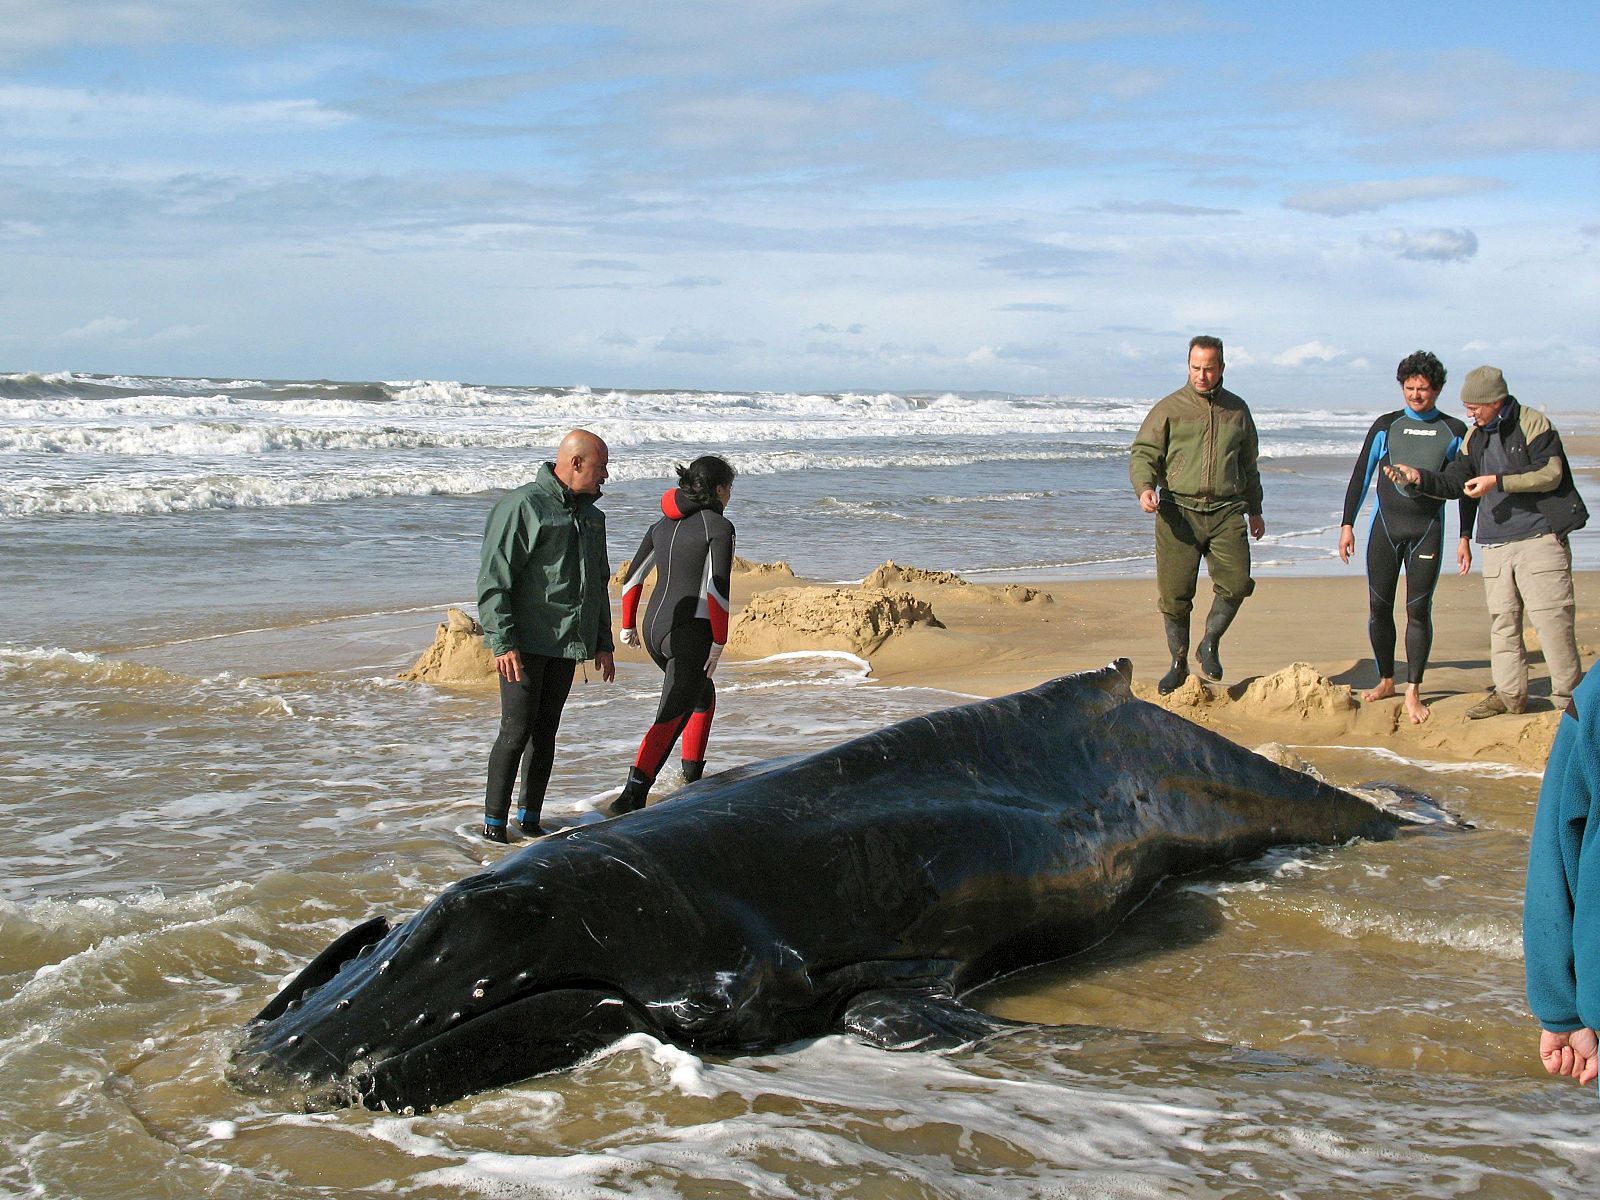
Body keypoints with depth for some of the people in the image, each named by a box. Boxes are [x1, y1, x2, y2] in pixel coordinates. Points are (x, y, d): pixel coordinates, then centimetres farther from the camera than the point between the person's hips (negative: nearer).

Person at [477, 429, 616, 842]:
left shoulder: (591, 516, 15)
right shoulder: (522, 505, -11)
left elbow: (599, 584, 26)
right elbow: (493, 579, -14)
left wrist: (603, 642, 22)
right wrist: (503, 643, -19)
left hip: (567, 644, 7)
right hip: (524, 644, -7)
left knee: (545, 732, 10)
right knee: (516, 731, -8)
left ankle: (530, 818, 18)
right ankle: (494, 823, -1)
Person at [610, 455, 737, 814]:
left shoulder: (662, 526, 11)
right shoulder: (719, 527, -9)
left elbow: (632, 577, 13)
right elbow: (716, 589, -18)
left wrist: (628, 625, 24)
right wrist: (719, 643, -14)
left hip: (654, 627, 8)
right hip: (692, 633, -8)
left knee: (703, 694, 28)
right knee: (672, 716, -11)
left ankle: (692, 775, 32)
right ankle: (631, 796, -24)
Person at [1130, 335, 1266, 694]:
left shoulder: (1237, 409, 15)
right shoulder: (1169, 408, 4)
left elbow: (1249, 465, 26)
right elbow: (1143, 453, 1)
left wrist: (1254, 510, 27)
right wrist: (1144, 488, -19)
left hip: (1226, 511, 2)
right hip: (1179, 511, -2)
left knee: (1236, 582, -13)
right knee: (1175, 594, -1)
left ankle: (1210, 645, 10)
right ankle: (1179, 664, 14)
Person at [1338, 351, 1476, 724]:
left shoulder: (1454, 432, 5)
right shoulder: (1386, 425, 6)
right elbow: (1361, 476, 8)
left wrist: (1465, 538, 5)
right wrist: (1347, 524, 2)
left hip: (1427, 529, -1)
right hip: (1385, 525, 1)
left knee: (1419, 610, -4)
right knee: (1379, 608, 3)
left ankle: (1413, 692, 1)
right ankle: (1386, 681, 18)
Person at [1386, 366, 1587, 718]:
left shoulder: (1533, 424, -6)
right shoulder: (1475, 436, 14)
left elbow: (1550, 474, -14)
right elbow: (1453, 482, 18)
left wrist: (1496, 481, -18)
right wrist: (1418, 476, 1)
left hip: (1540, 537, -7)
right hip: (1495, 543, 7)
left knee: (1550, 617, -8)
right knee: (1502, 619, 7)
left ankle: (1568, 695, 0)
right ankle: (1510, 694, 14)